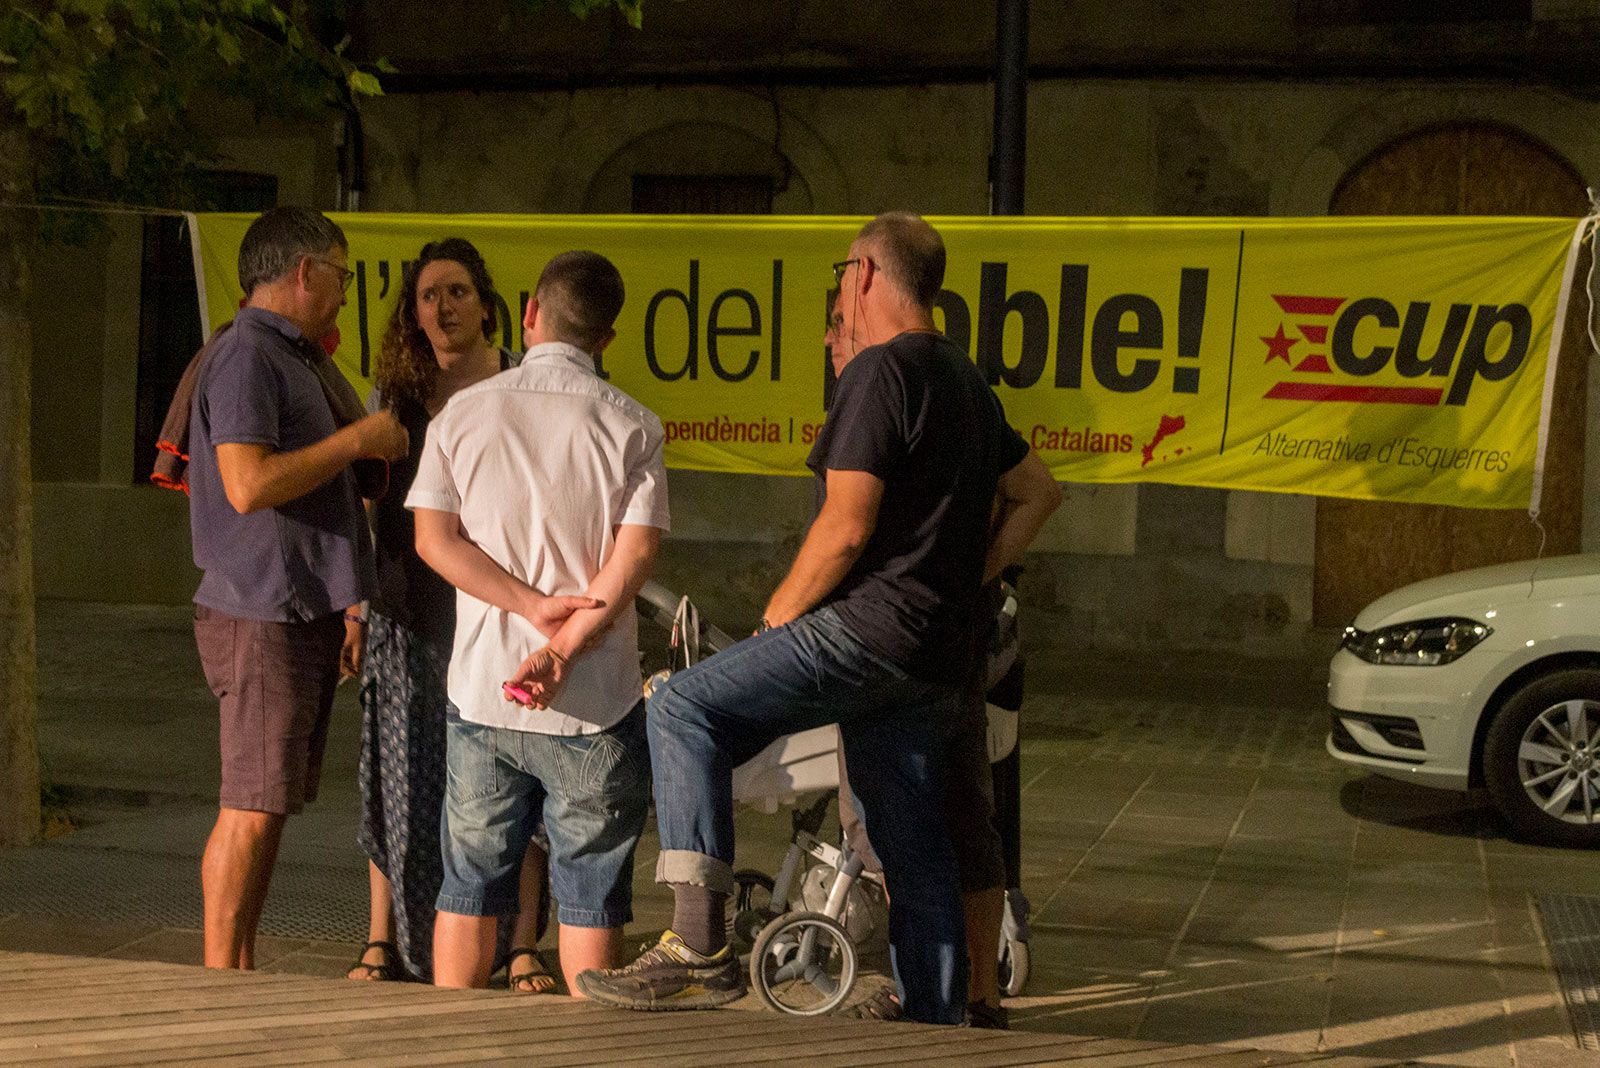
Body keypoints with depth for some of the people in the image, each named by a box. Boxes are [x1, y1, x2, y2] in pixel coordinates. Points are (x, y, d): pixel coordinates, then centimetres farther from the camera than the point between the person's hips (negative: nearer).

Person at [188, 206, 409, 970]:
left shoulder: (297, 360, 21)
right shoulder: (245, 356, -11)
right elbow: (249, 483, -23)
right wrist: (357, 439, -15)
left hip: (306, 613, 10)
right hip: (262, 616, -10)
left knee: (269, 806, 11)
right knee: (253, 808, -8)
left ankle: (242, 966, 16)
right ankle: (221, 974, -3)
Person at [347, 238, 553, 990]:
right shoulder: (392, 393, 13)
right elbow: (369, 504, 17)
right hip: (411, 611, 2)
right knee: (400, 774, 4)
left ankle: (522, 948, 4)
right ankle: (383, 941, 14)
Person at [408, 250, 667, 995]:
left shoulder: (464, 412, 3)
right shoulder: (631, 426, -3)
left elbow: (434, 537, -3)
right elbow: (633, 556, -12)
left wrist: (532, 604, -8)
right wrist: (565, 647, -16)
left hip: (479, 689, 2)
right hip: (593, 698, -2)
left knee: (469, 886, 13)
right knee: (590, 890, 7)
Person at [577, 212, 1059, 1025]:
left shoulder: (882, 371, -9)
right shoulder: (966, 382, 21)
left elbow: (846, 527, -16)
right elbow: (1036, 484, 35)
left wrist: (775, 620, -4)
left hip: (871, 624, -10)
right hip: (934, 654, 10)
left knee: (686, 707, -14)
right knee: (915, 858, 13)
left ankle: (699, 947, -25)